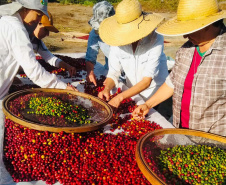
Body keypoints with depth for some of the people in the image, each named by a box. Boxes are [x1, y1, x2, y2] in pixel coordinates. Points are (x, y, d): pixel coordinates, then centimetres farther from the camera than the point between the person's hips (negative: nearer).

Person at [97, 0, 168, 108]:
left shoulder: (155, 40, -26)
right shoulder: (118, 39, -14)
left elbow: (147, 80, -29)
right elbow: (113, 72, -9)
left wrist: (120, 97, -36)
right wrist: (107, 89, -30)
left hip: (156, 95, -3)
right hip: (132, 93, 4)